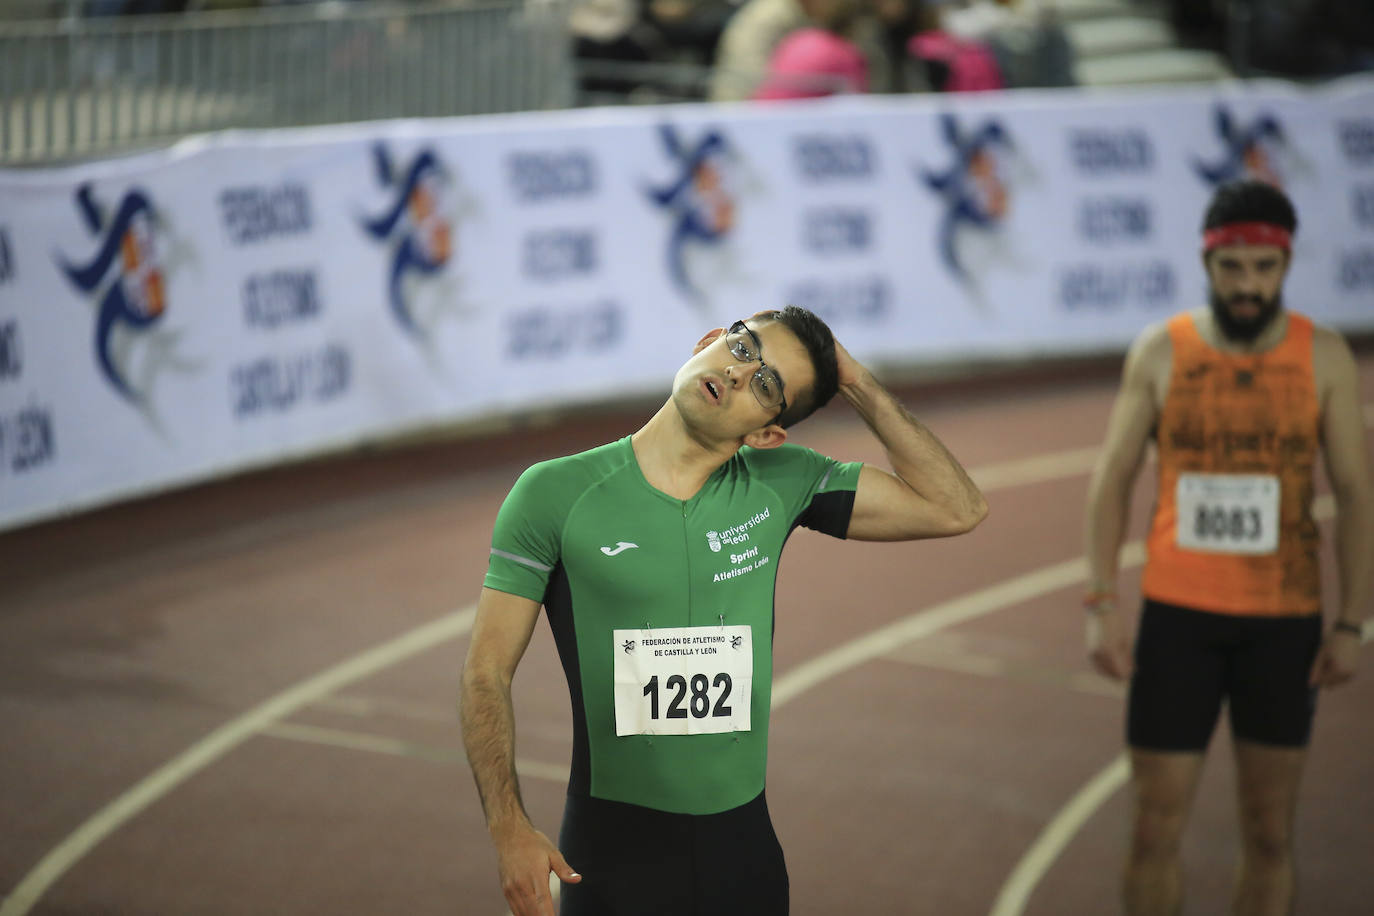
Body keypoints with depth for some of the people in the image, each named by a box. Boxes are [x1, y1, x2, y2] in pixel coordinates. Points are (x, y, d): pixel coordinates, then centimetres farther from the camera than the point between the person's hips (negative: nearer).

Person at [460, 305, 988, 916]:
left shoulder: (779, 486, 2)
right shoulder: (555, 494, -6)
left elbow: (954, 508, 0)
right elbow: (488, 671, -7)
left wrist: (857, 384, -4)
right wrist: (509, 829, -18)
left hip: (743, 844, 3)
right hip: (612, 846, -3)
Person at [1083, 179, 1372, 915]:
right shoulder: (1160, 352, -2)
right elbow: (1112, 479, 2)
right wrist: (1102, 605, -6)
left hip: (1284, 621, 0)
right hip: (1178, 613, 0)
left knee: (1269, 834, 6)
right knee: (1156, 827, 1)